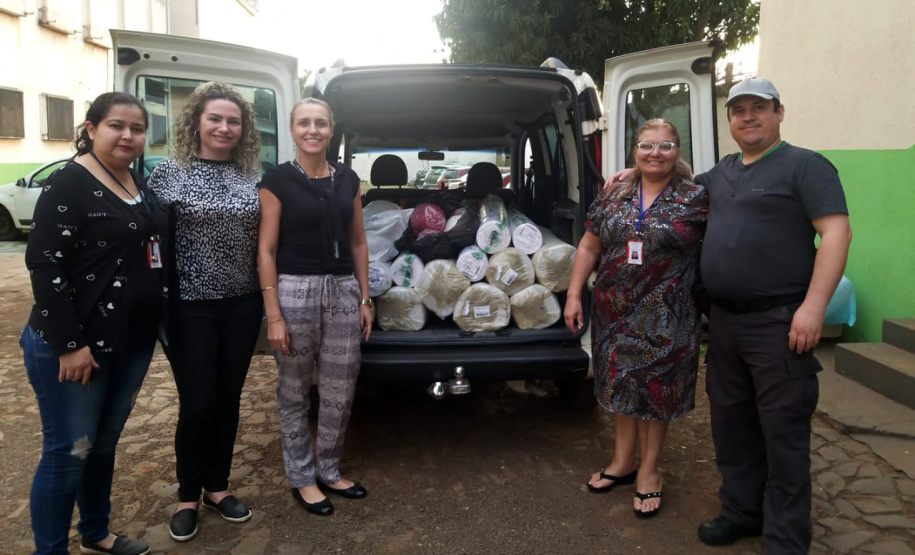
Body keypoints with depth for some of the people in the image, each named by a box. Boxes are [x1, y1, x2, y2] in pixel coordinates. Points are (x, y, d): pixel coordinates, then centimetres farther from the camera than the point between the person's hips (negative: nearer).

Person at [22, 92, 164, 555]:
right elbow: (44, 264, -18)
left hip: (134, 342, 8)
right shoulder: (69, 183, -13)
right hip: (74, 346, -7)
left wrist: (154, 325, 13)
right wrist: (69, 344, -20)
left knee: (105, 443, 19)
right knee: (68, 452, 3)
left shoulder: (139, 183, 10)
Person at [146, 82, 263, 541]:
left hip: (243, 305, 3)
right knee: (198, 403, 2)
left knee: (228, 400, 12)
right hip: (191, 307, -3)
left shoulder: (253, 177, 5)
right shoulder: (169, 173, -5)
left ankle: (216, 487, 30)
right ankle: (188, 495, 24)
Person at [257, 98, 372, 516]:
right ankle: (301, 478, 25)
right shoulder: (277, 180, -4)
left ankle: (329, 471, 29)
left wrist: (364, 298, 9)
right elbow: (266, 251, -7)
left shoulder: (347, 179, 9)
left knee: (340, 392, 9)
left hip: (342, 290, 4)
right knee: (295, 392, 8)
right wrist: (274, 316, -11)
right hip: (295, 291, -4)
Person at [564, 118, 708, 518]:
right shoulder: (615, 197, 5)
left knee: (656, 389, 8)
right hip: (615, 311, 4)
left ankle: (649, 471, 26)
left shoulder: (695, 199, -6)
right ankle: (623, 460, 34)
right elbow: (588, 248, 8)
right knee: (620, 384, 15)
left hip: (665, 317, -3)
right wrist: (574, 295, 4)